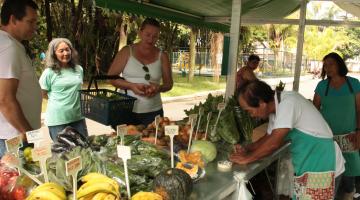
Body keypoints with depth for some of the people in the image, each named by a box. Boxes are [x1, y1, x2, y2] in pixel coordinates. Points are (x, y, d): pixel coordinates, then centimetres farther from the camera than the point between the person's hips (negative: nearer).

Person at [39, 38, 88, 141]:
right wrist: (59, 100, 1)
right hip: (57, 120, -4)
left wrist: (74, 100, 10)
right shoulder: (49, 73, -9)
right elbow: (42, 94, -2)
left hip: (78, 117, 4)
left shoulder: (79, 69, 6)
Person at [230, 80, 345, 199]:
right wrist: (247, 149, 1)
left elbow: (274, 143, -26)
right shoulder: (276, 107, 3)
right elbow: (270, 137, 14)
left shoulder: (287, 102, -24)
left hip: (321, 166, -8)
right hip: (305, 165, 8)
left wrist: (247, 158, -14)